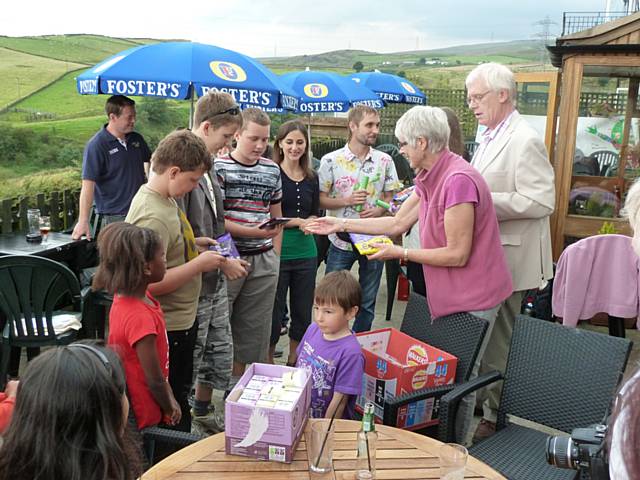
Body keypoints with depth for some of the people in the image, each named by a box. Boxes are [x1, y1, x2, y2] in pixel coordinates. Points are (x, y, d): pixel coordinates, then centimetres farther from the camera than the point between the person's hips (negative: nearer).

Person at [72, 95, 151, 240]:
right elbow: (88, 185, -16)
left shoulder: (137, 139, 7)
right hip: (114, 217, -6)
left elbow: (150, 162, 24)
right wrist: (83, 221, -20)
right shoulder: (96, 145, -12)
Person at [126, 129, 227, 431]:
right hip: (169, 327, -10)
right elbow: (150, 283, -30)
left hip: (181, 319, 10)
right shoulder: (152, 216, -28)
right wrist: (198, 264, -23)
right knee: (173, 407, 8)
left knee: (180, 392, 25)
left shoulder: (162, 197, 3)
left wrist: (194, 243, 5)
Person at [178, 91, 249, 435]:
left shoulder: (207, 165, 8)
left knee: (220, 352, 21)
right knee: (189, 357, 8)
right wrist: (221, 261, -18)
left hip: (215, 281, 9)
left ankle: (203, 412, 40)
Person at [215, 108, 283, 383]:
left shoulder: (272, 170, 10)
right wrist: (251, 232, -21)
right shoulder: (219, 167, -6)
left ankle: (238, 379, 28)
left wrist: (275, 255, 10)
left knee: (254, 327, 12)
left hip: (264, 260, 5)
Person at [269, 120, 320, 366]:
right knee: (274, 312, 3)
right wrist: (296, 222, -15)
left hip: (306, 253, 5)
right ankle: (267, 362, 21)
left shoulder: (312, 178, 11)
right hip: (276, 252, -5)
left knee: (302, 312, 13)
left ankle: (293, 362, 30)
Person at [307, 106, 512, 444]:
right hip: (449, 294, 10)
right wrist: (341, 224, 14)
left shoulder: (459, 180, -24)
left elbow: (457, 254, -23)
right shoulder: (430, 179, 8)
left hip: (472, 296, -10)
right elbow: (398, 223, 14)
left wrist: (400, 254, -16)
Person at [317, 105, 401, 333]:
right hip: (341, 239, -2)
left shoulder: (385, 161, 2)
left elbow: (390, 197, 8)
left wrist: (379, 209, -13)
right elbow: (320, 199, -3)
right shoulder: (331, 160, -5)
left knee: (367, 302, 12)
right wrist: (346, 200, -18)